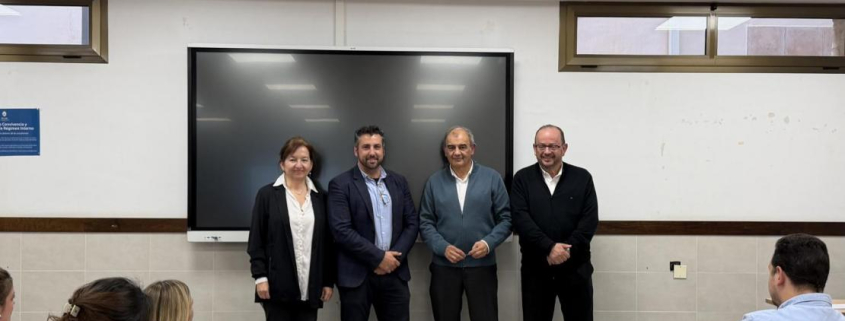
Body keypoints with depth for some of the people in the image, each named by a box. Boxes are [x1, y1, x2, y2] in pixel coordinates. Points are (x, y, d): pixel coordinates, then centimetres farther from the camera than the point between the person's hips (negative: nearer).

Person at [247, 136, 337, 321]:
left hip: (311, 287, 3)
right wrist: (260, 276, -9)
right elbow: (256, 240, -1)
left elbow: (328, 243, 10)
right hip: (278, 286, -3)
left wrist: (329, 281, 7)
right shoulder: (267, 195, 1)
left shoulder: (320, 198, 10)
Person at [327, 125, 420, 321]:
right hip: (356, 275, -4)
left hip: (394, 273, 4)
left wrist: (395, 257, -7)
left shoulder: (398, 182, 10)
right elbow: (342, 230, -14)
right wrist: (378, 257, -14)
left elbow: (412, 223, 7)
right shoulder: (340, 185, -5)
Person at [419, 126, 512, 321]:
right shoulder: (434, 181, 4)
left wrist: (488, 243, -14)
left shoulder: (492, 178, 0)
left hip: (482, 265, -1)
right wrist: (442, 247, -11)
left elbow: (506, 218, 1)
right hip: (444, 266, 1)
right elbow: (425, 222, 4)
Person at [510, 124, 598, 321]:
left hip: (575, 268, 1)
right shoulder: (522, 179, 1)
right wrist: (549, 247, -20)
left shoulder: (582, 177, 3)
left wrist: (565, 249, -15)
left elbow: (590, 220, -3)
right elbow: (520, 219, -9)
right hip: (535, 269, 0)